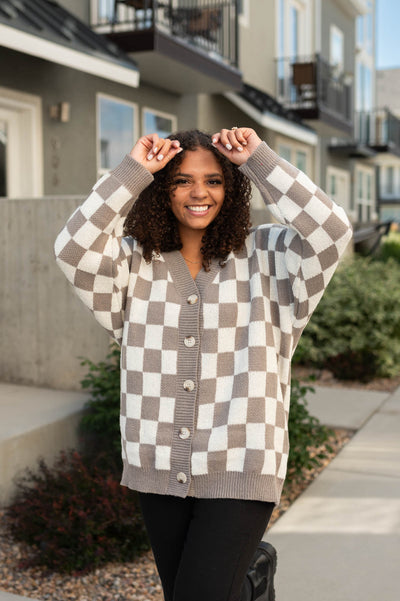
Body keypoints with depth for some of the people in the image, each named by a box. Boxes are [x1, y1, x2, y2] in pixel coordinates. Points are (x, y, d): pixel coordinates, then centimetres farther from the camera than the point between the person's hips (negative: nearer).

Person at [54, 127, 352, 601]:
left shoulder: (265, 256, -1)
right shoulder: (134, 261, 2)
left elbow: (331, 232, -17)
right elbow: (72, 250, -14)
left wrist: (259, 160, -14)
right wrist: (131, 172, -15)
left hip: (239, 471, -3)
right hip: (159, 470, 4)